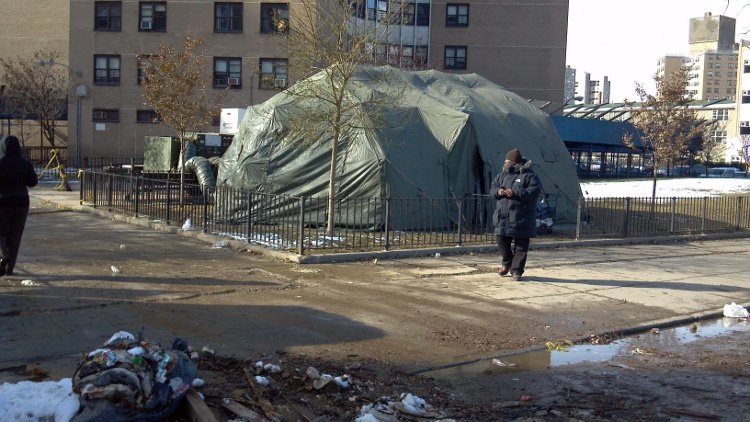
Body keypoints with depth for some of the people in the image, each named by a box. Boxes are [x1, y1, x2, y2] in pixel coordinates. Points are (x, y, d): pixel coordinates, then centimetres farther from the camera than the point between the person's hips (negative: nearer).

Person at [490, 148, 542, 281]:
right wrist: (498, 191, -9)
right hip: (503, 217, 5)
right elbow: (493, 185, 16)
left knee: (521, 246, 0)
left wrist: (516, 193, -24)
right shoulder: (503, 174, 12)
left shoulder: (529, 175, -7)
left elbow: (535, 190, -17)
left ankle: (516, 271, 8)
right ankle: (506, 262, 34)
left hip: (521, 219, -5)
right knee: (502, 241, 9)